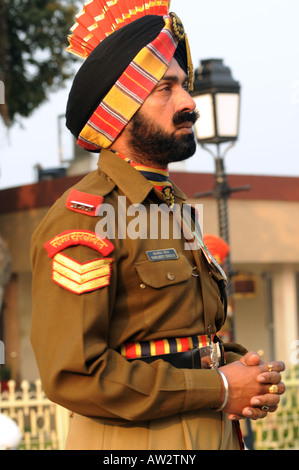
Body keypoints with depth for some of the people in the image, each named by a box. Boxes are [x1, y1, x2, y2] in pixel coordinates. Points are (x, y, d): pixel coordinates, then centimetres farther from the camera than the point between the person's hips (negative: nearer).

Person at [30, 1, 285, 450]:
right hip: (133, 442, -8)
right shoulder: (83, 217, -15)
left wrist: (243, 372, -1)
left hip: (214, 434, 8)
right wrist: (219, 390, -18)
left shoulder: (175, 211, 13)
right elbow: (72, 374, -22)